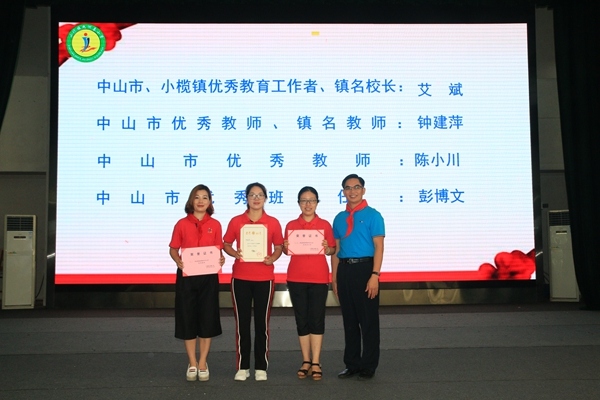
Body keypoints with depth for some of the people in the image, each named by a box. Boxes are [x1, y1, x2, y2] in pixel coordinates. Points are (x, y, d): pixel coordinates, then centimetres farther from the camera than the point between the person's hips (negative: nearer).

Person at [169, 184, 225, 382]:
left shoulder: (215, 225, 3)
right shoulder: (182, 224, 0)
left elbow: (218, 250, 8)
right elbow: (173, 249, 3)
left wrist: (221, 259, -13)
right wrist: (178, 261, -18)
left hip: (209, 276, 1)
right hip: (186, 276, -1)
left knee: (207, 319, 4)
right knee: (187, 318, 4)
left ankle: (202, 363, 17)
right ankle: (192, 364, 18)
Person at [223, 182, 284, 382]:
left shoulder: (273, 222, 1)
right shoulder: (236, 221, 1)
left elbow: (279, 246, 6)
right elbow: (226, 244, 7)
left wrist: (272, 258, -14)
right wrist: (234, 253, -13)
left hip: (264, 278, 0)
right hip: (240, 278, 1)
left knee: (262, 322, 5)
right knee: (242, 322, 5)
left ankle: (261, 367, 14)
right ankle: (242, 367, 14)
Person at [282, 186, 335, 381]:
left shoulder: (325, 225, 2)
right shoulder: (291, 225, 5)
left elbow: (333, 250, 4)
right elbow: (286, 251, 9)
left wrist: (327, 249, -17)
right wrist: (285, 248, -13)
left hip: (319, 277, -1)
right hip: (296, 277, 1)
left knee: (317, 319, -1)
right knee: (301, 319, 5)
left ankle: (316, 363, 5)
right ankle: (306, 361, 14)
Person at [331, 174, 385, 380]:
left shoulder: (372, 215, -3)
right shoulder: (339, 218, 12)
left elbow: (378, 247, -8)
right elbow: (336, 250, 13)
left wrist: (375, 275, -17)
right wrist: (334, 277, 8)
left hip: (364, 268, -5)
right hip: (344, 270, 5)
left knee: (368, 319, 2)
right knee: (349, 319, 11)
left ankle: (368, 366, 13)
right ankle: (352, 364, 22)